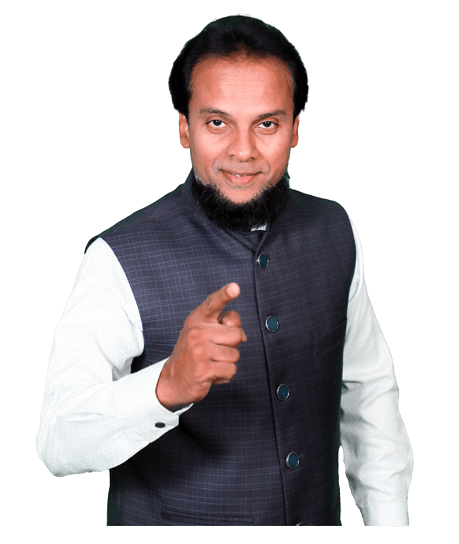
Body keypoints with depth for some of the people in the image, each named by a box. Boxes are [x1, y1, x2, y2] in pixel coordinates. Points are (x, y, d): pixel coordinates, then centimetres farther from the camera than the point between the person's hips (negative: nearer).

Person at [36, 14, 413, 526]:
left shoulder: (335, 233, -7)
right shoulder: (120, 260, -22)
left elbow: (368, 387, 4)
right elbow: (60, 444, -29)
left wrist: (389, 517, 4)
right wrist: (168, 386, -46)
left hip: (317, 511, 4)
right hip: (170, 513, -4)